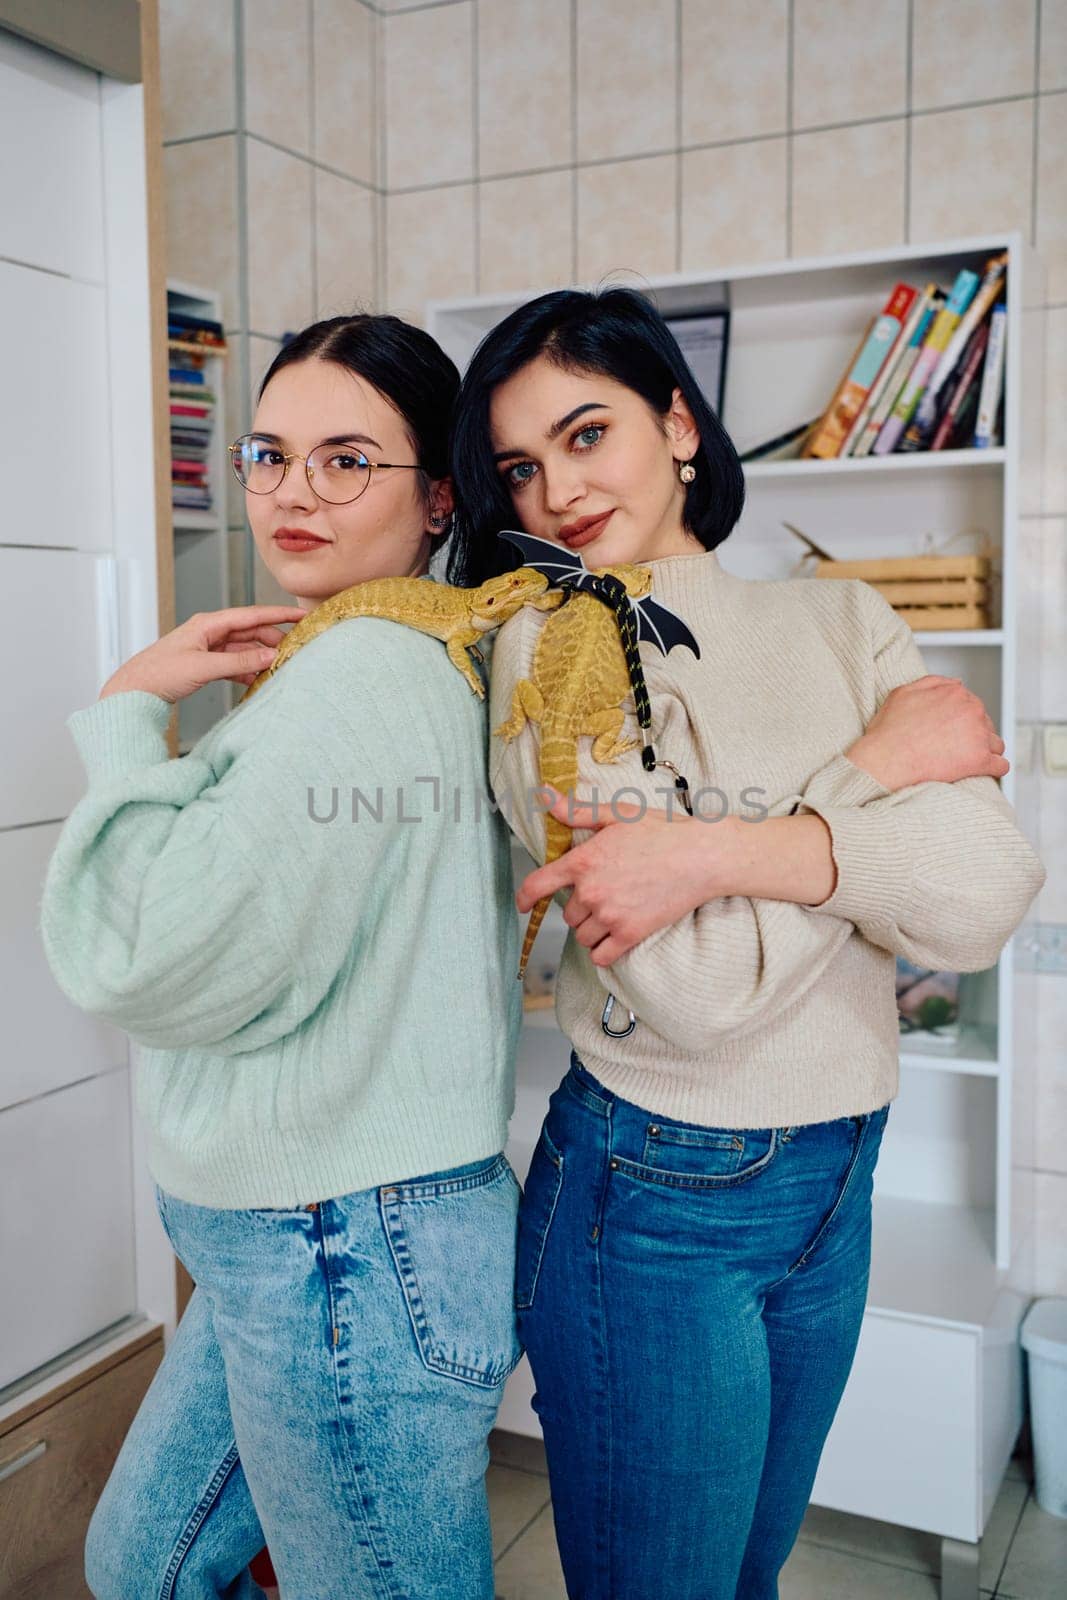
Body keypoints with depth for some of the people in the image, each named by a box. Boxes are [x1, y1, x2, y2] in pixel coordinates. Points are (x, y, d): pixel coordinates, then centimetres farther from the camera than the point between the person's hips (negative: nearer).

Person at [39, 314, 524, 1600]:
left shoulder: (362, 677, -21)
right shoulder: (363, 666, 12)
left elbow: (150, 956, -24)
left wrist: (127, 714, -13)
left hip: (352, 1261, -10)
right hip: (281, 1245, 10)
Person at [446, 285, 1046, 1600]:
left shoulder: (841, 622, 0)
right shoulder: (551, 650, -13)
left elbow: (984, 901, -15)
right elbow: (701, 988, -23)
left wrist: (721, 852, -27)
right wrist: (874, 767, -14)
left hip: (836, 1182, 5)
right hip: (659, 1197, -4)